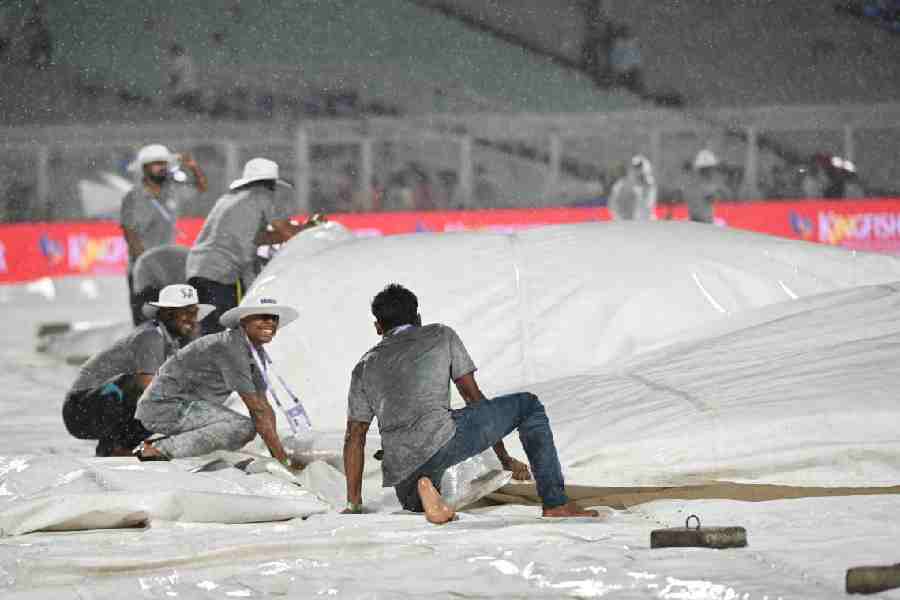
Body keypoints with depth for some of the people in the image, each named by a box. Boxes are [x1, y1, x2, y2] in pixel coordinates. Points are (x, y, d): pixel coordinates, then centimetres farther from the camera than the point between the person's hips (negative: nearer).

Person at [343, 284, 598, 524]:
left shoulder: (364, 366, 25)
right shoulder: (441, 335, 19)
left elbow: (354, 438, 21)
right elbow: (473, 396, 19)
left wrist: (353, 505, 25)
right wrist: (504, 458, 27)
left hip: (398, 469, 3)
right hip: (440, 440, -3)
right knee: (528, 405, 17)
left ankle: (424, 494, -4)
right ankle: (555, 503, 4)